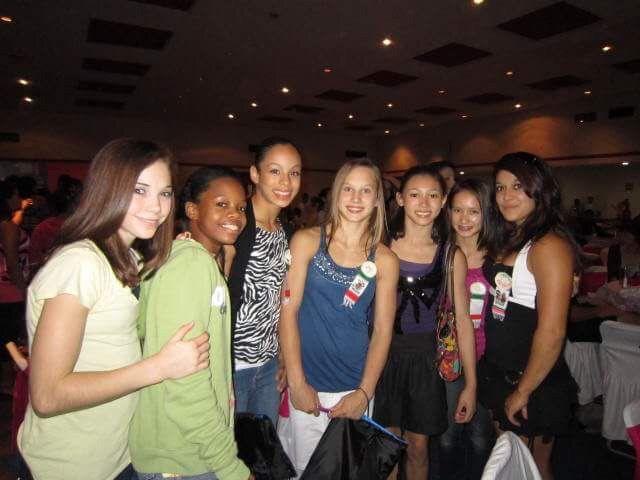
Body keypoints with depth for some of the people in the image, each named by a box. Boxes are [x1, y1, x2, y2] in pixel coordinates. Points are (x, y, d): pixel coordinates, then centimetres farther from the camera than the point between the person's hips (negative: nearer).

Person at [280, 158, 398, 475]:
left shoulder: (384, 260, 0)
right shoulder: (307, 241, -4)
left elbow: (382, 330, 1)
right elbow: (288, 311, -7)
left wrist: (365, 393, -6)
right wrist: (296, 383, -10)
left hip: (355, 390, 1)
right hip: (306, 386, -1)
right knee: (305, 469, 9)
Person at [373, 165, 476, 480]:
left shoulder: (451, 256, -4)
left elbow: (462, 319, 0)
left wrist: (471, 384, 1)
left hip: (426, 358, 1)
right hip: (384, 353, -1)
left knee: (418, 447, 14)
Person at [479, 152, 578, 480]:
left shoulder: (549, 246, -20)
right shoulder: (509, 240, 8)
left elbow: (552, 333, -23)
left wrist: (522, 392, -15)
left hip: (532, 384, -8)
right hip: (499, 374, 8)